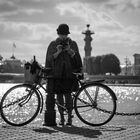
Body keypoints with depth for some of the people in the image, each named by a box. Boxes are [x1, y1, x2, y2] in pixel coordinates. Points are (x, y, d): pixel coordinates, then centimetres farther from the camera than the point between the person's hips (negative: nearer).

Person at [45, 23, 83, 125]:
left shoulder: (73, 44, 9)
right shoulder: (53, 44, 9)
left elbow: (76, 58, 1)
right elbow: (50, 59, 1)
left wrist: (69, 50, -15)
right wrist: (58, 52, -15)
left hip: (69, 73, -1)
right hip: (56, 74, 1)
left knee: (68, 95, -11)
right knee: (59, 95, 2)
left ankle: (70, 117, -1)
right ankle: (62, 118, 12)